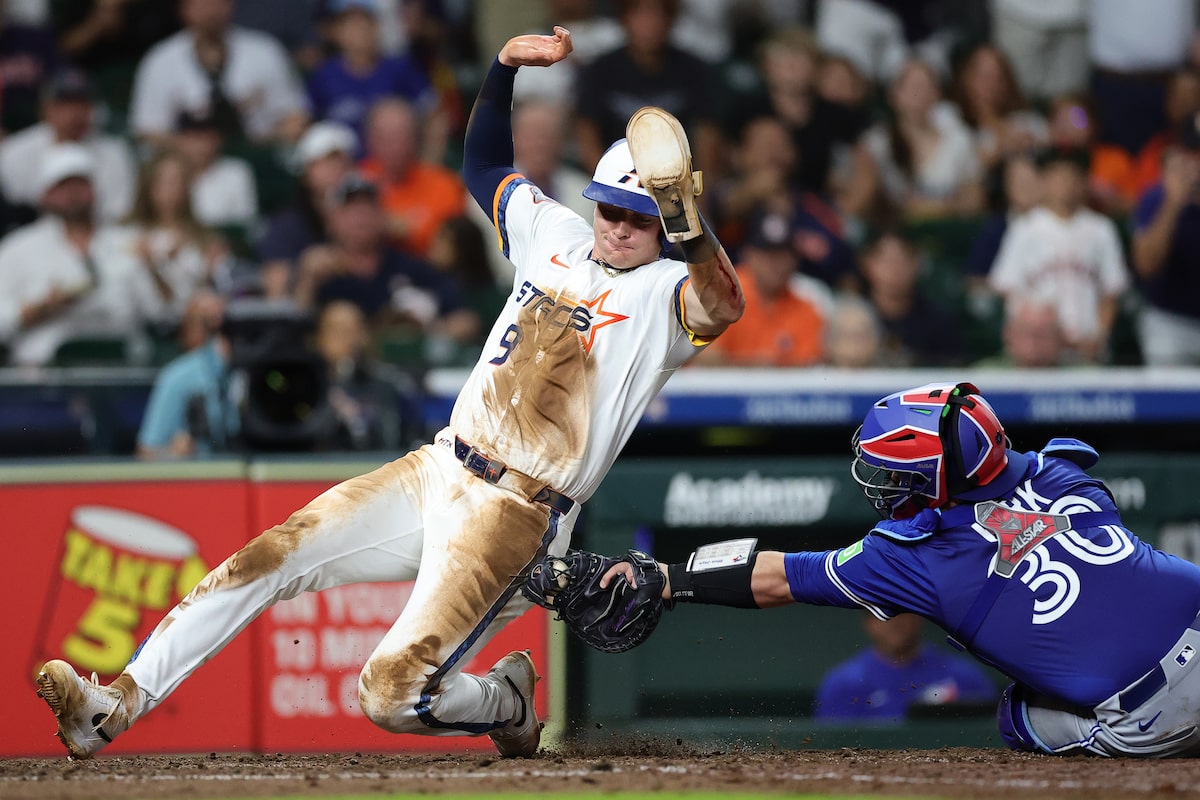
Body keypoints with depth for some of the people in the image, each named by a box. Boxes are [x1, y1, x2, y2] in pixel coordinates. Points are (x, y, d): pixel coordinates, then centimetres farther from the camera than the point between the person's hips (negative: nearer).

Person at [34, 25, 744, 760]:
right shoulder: (555, 234, 13)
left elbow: (725, 305, -30)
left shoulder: (665, 294, -7)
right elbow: (484, 165, 29)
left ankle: (507, 702, 15)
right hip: (437, 472, 7)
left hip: (514, 516, -7)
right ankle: (118, 705, -6)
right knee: (267, 560, -8)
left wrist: (683, 213, -46)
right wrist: (505, 66, 15)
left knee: (394, 693, -18)